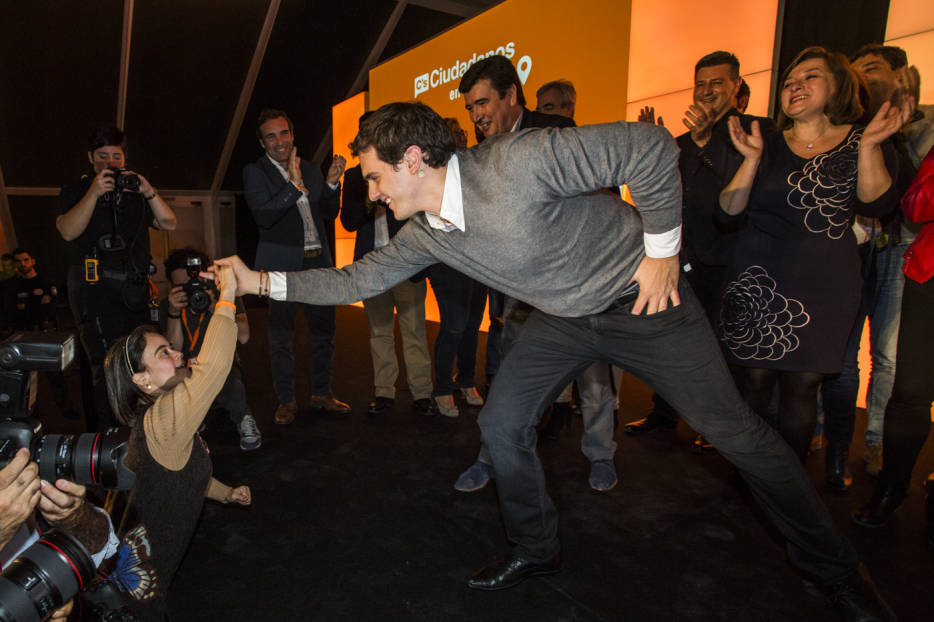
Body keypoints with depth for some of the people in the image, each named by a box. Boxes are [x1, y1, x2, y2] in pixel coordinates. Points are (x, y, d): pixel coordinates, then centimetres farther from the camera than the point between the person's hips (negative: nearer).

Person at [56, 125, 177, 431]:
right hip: (94, 288, -4)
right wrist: (94, 192, -14)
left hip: (135, 288, 4)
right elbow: (68, 231, -7)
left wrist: (148, 192, -6)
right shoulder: (76, 191, 11)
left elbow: (169, 224, 8)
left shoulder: (135, 192, 20)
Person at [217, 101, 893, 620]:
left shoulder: (514, 162, -31)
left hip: (641, 298, -6)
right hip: (562, 318, 6)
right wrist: (265, 281, 3)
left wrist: (662, 248, -19)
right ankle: (536, 551, 24)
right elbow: (361, 278, 4)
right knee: (502, 422, 0)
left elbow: (650, 147, -25)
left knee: (735, 432, 2)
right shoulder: (425, 232, -7)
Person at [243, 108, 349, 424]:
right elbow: (264, 217, -16)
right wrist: (293, 184, -23)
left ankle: (322, 393, 25)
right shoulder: (254, 172, -2)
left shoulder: (310, 170, 11)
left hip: (317, 260, 5)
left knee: (324, 330, 10)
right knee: (281, 335, 4)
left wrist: (332, 183, -4)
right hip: (281, 264, -4)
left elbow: (329, 214, 11)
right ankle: (286, 401, 18)